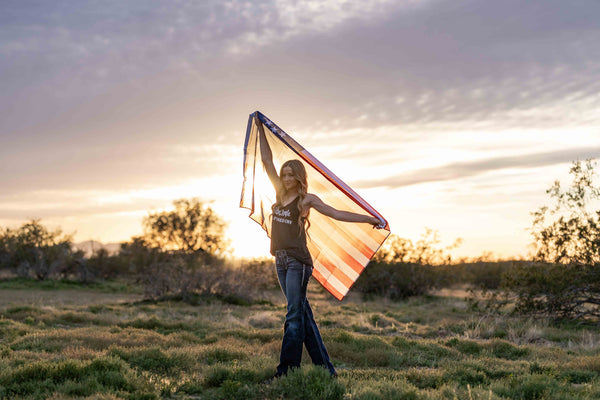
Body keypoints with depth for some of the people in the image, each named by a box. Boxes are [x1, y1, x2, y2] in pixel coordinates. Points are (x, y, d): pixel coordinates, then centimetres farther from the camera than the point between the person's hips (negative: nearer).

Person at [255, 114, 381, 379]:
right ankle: (325, 368, 14)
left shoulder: (306, 199, -2)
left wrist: (368, 219, -7)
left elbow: (335, 213, -3)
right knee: (303, 314, 8)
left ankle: (286, 370, -5)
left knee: (294, 315, -6)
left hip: (297, 260, -6)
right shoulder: (279, 193, 12)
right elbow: (267, 161, 15)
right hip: (281, 260, 6)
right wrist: (260, 130, 18)